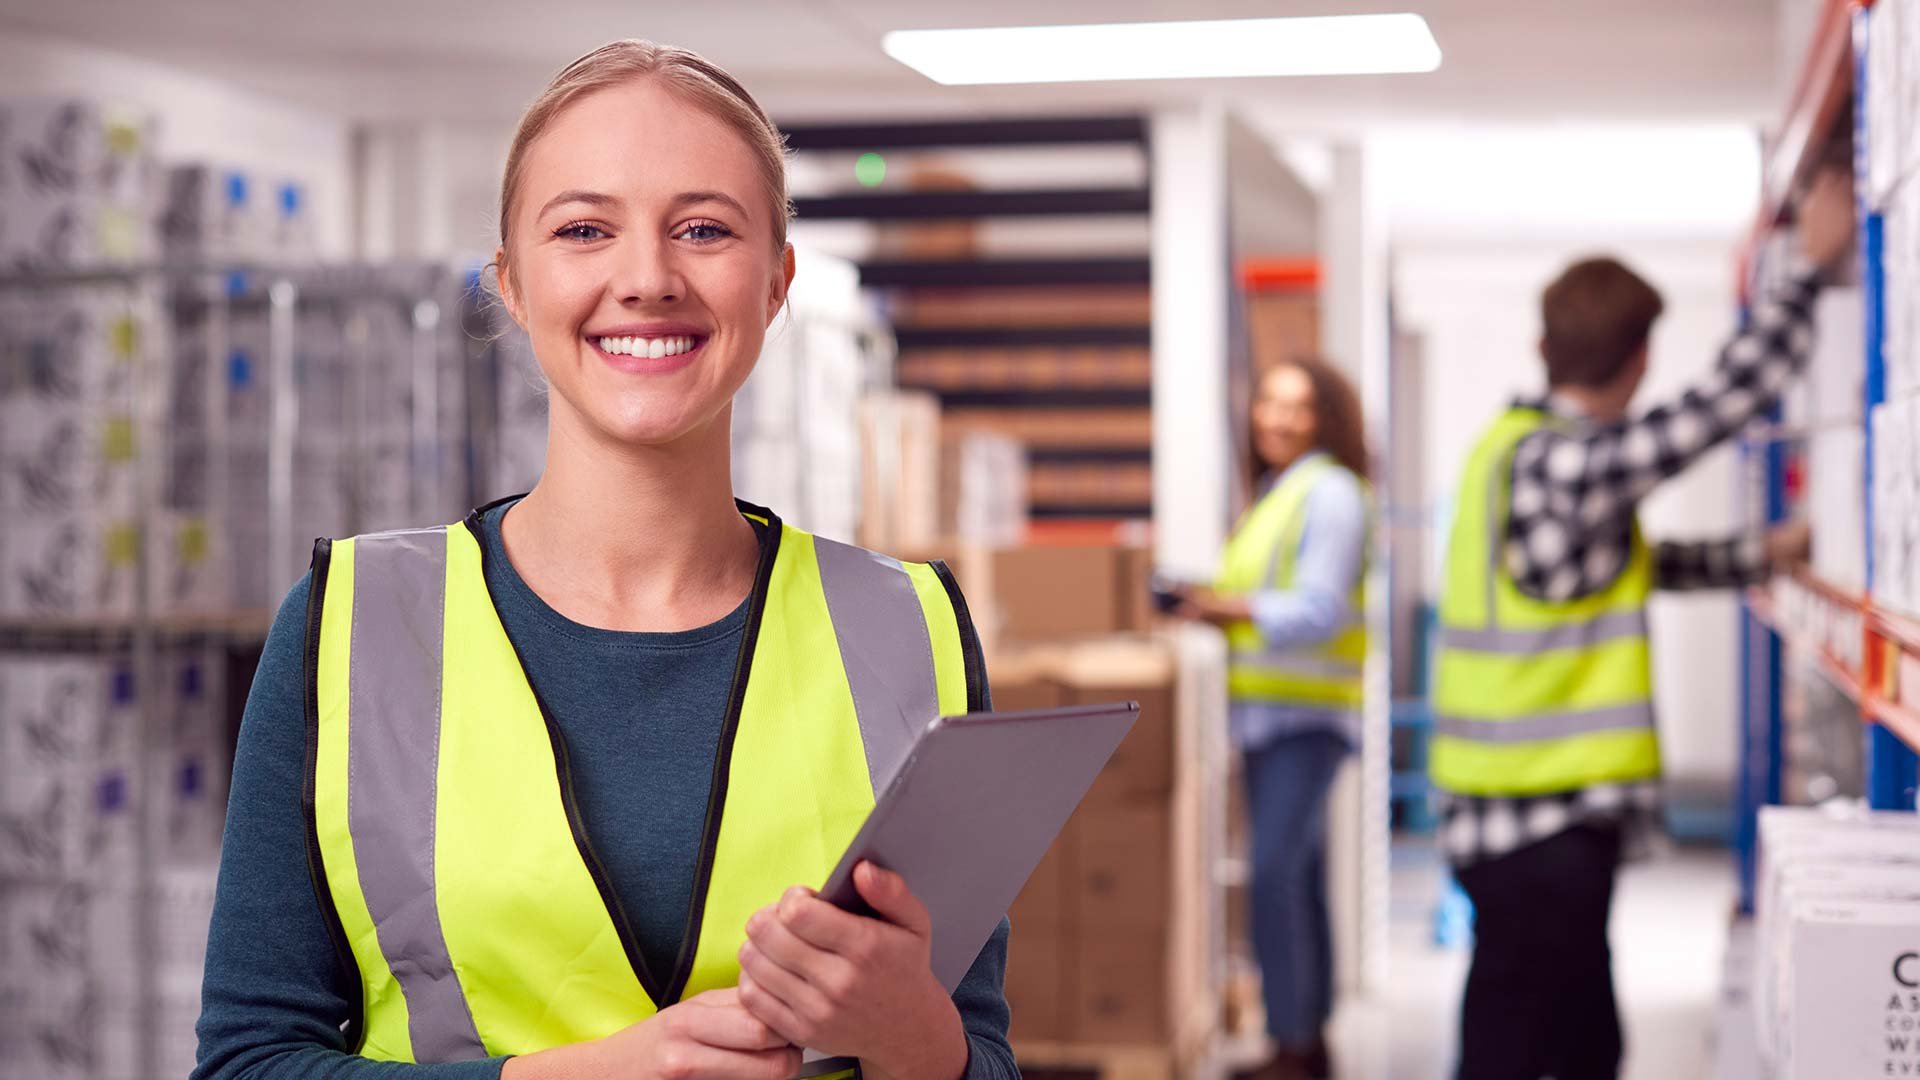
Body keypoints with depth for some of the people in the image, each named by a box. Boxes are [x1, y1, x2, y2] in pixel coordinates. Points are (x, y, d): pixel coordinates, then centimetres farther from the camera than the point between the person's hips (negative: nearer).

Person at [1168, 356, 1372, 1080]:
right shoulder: (1274, 495, 18)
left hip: (1308, 714, -9)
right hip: (1267, 713, 9)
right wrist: (1209, 603, 5)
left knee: (1275, 871, -17)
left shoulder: (1330, 492, -9)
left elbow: (1320, 611, -17)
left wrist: (1231, 605, -21)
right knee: (1297, 876, 12)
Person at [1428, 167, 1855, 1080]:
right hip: (1542, 824, -10)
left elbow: (1631, 562, 24)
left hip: (1522, 820, 10)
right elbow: (1729, 398, -20)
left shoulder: (1519, 450, 11)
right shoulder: (1563, 463, -19)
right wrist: (1813, 263, -9)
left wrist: (1759, 557, 26)